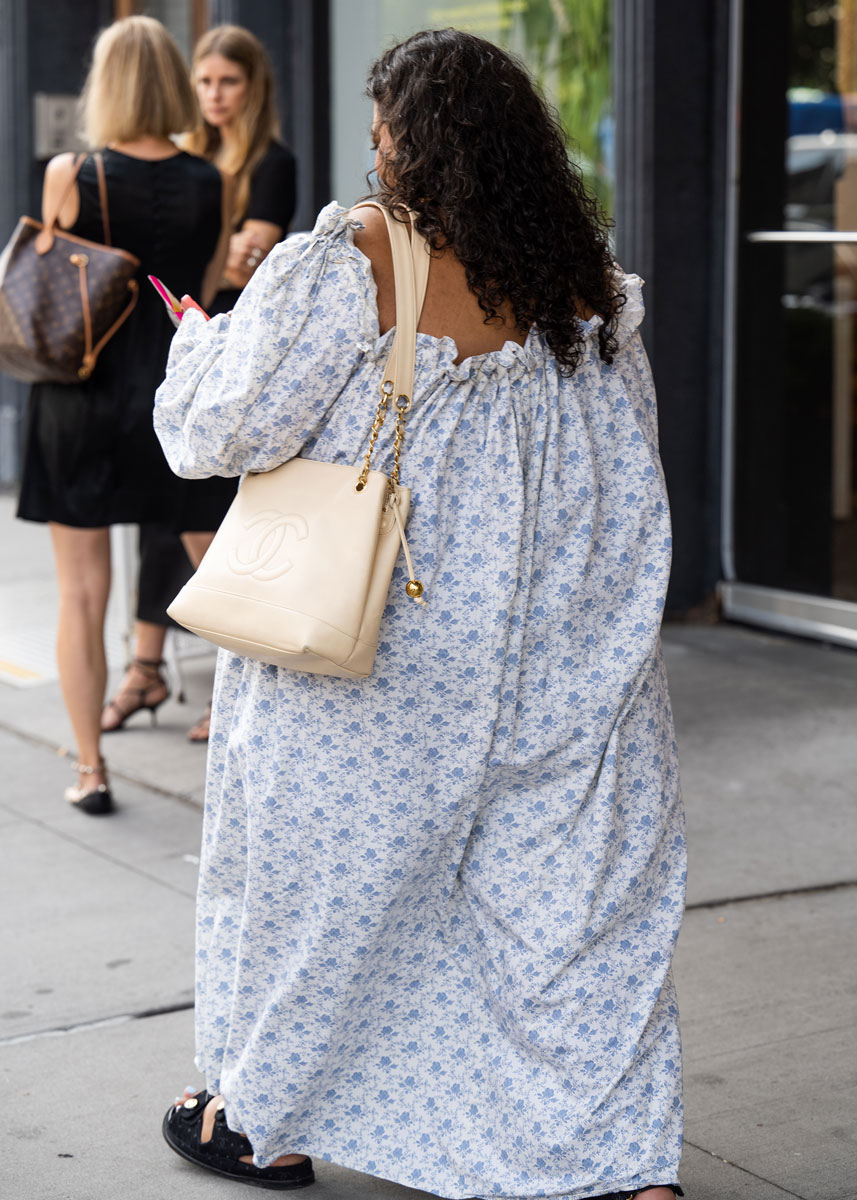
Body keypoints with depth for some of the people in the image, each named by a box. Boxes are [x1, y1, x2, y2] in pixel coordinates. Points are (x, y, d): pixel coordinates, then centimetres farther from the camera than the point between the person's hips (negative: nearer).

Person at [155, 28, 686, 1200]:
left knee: (318, 873, 14)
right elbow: (630, 476, 10)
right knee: (581, 884, 9)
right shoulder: (592, 279, 1)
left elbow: (222, 430, -12)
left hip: (377, 663, -3)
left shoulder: (353, 262, -16)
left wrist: (199, 341, 7)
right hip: (565, 675, 4)